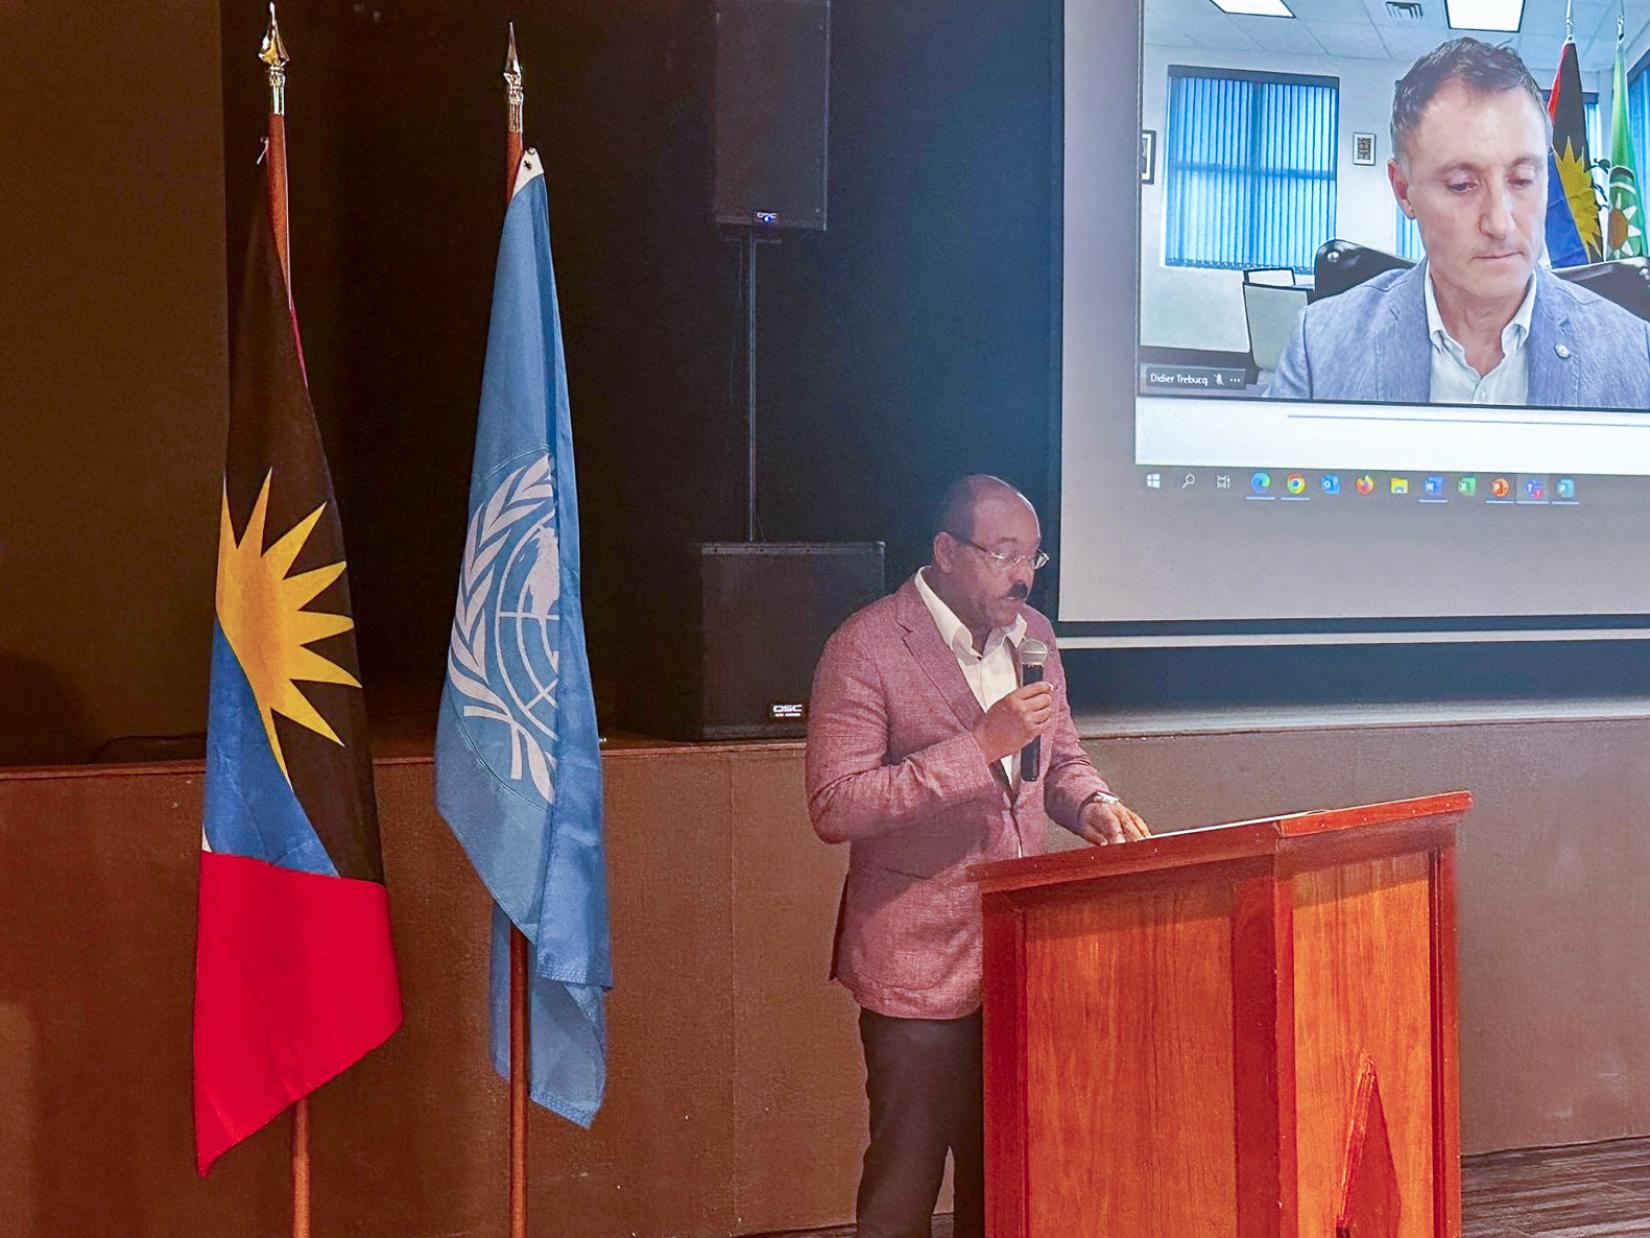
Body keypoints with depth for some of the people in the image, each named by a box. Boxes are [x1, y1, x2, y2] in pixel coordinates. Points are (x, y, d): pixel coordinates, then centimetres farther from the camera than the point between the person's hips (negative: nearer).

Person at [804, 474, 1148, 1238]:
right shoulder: (866, 649, -12)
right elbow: (834, 808, -19)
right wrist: (980, 745, -24)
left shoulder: (1031, 636, 10)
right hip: (921, 965, -6)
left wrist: (1092, 804, -1)